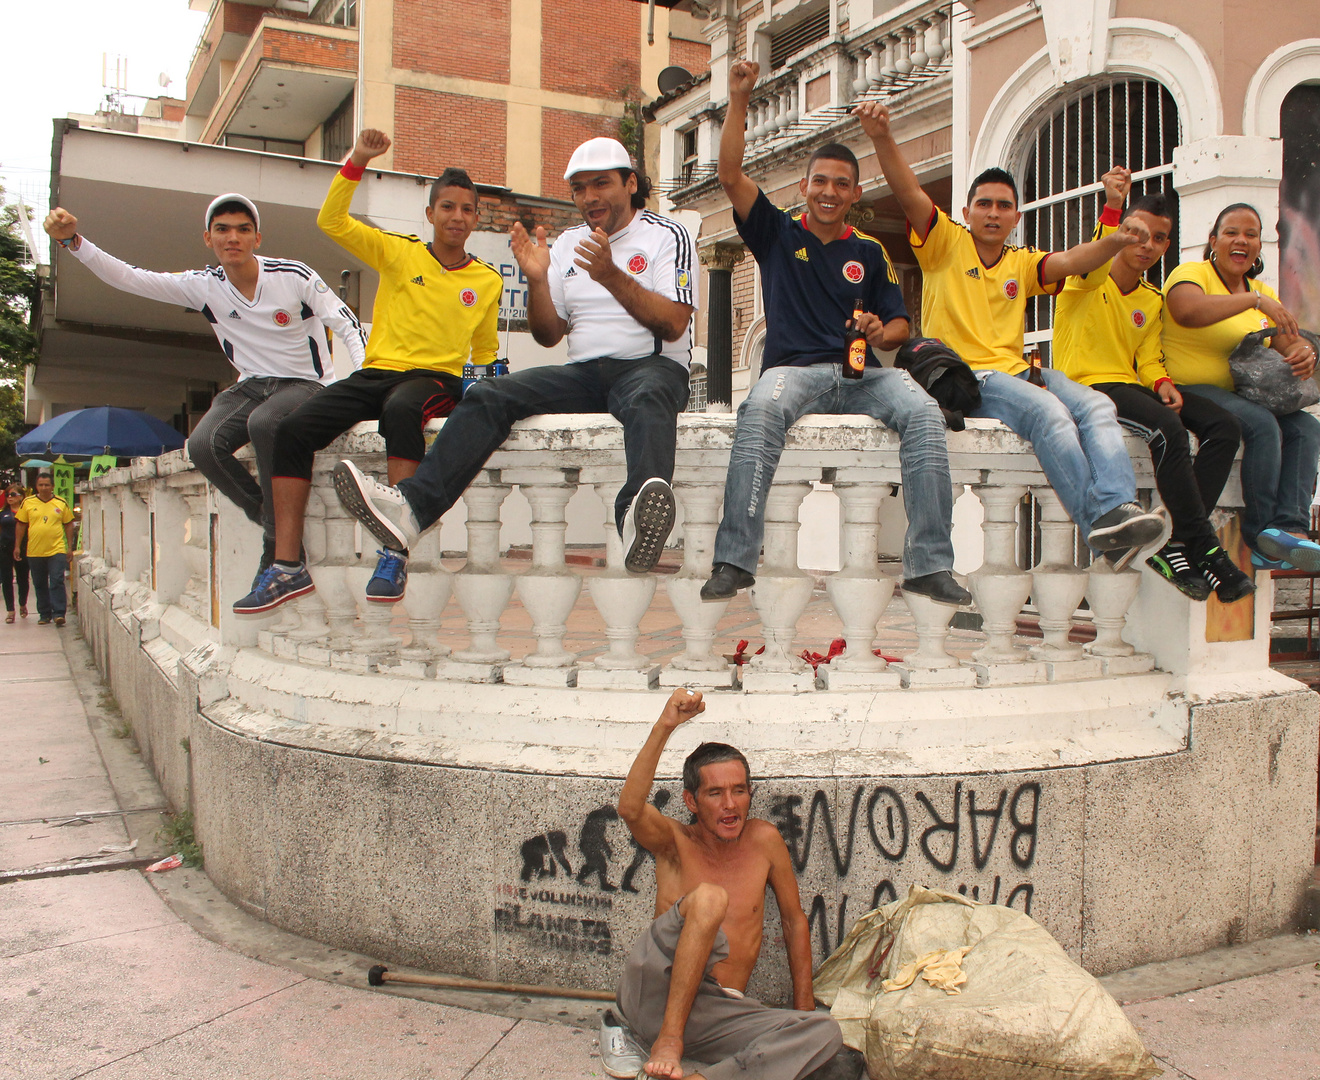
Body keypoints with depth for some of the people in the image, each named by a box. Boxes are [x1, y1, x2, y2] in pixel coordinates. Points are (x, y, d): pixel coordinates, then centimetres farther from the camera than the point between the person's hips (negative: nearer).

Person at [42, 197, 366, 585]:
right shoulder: (203, 286, -1)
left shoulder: (294, 276, -10)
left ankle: (280, 546, -26)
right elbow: (129, 278, -4)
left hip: (306, 384, -4)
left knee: (263, 423, -37)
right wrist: (74, 242, -18)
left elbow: (348, 326, -7)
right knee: (203, 445, -24)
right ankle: (270, 519, -7)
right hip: (252, 385, 4)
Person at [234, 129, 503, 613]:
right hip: (376, 371, 2)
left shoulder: (487, 281, 14)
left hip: (435, 378, -2)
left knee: (401, 410, -40)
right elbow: (331, 222, 2)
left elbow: (485, 351, 25)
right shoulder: (399, 252, 11)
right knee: (293, 428, -21)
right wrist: (356, 162, -6)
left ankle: (395, 554, -41)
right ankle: (288, 566, -19)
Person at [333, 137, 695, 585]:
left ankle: (638, 521, -69)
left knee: (648, 397, -41)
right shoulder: (567, 242, 19)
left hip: (654, 366, -4)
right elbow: (548, 335, 16)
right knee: (489, 394, -19)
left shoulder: (667, 235, 4)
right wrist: (537, 280, -3)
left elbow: (673, 325, -9)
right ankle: (412, 507, -35)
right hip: (583, 371, 5)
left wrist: (612, 277, -20)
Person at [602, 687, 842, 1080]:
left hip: (716, 1016, 3)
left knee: (825, 1032, -22)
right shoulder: (675, 842, -1)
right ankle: (666, 1043, -23)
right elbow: (629, 809, -23)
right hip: (655, 992, -3)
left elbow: (794, 921, 15)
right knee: (708, 897, -28)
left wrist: (804, 1007, 11)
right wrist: (665, 727, -31)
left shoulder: (763, 839, 5)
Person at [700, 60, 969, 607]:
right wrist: (739, 100, 0)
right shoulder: (778, 233, 16)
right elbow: (731, 176, 6)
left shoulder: (868, 252, 21)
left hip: (861, 373, 2)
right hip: (794, 369, -2)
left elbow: (898, 322, 19)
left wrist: (881, 334, -5)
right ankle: (734, 559, -39)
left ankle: (930, 563, -29)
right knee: (760, 410, -38)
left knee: (924, 412, -28)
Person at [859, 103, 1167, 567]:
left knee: (1097, 406, -22)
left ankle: (1119, 508, -41)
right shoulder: (946, 244, 10)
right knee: (1048, 410, -31)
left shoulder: (1022, 264, 24)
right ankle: (1098, 520, -37)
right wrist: (883, 138, -21)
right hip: (964, 375, -5)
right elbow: (909, 193, -5)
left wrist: (1115, 241, -16)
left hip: (1018, 372, 6)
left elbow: (1072, 260, 5)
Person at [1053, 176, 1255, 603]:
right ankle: (1207, 551, -25)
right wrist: (1112, 206, -36)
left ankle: (1174, 544, -20)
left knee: (1224, 425, -14)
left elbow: (1148, 359, 15)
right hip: (1086, 387, -7)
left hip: (1130, 387, 7)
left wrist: (1163, 384, -7)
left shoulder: (1152, 301, 22)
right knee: (1167, 428, -33)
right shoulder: (1086, 282, 1)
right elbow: (1093, 267, -24)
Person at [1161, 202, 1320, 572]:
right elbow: (1187, 310, -28)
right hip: (1190, 391, -7)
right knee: (1262, 423, -30)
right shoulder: (1192, 273, -3)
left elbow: (1290, 341, 9)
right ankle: (1262, 532, -24)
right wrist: (1254, 300, -25)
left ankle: (1290, 528, -29)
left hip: (1240, 395, 7)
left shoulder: (1262, 291, 20)